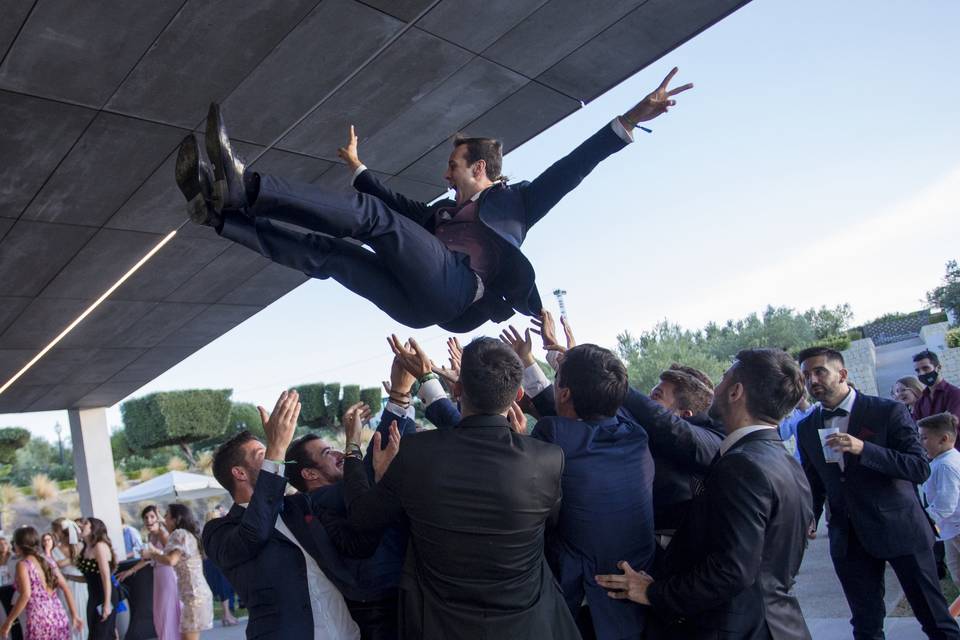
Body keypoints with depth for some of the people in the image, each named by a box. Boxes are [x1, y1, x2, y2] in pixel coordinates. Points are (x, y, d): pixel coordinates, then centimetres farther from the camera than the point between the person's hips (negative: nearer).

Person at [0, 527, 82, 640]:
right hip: (60, 618, 6)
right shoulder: (48, 561, 14)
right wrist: (74, 615, 16)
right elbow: (66, 589, 12)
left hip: (39, 621, -6)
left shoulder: (23, 564, -3)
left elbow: (25, 595, -17)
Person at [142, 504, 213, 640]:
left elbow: (171, 560, -21)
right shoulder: (188, 535, 19)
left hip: (194, 595, -9)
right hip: (196, 593, 9)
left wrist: (151, 555, -6)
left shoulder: (180, 534, -9)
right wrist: (156, 552, 21)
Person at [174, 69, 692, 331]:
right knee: (324, 250, -6)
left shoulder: (516, 199, 19)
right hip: (422, 301, 7)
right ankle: (221, 209, -15)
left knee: (371, 214, -20)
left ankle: (245, 185, -28)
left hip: (456, 289, -7)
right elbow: (402, 206, 48)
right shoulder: (443, 211, 37)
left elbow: (569, 170, 8)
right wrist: (358, 169, 59)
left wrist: (627, 122, -1)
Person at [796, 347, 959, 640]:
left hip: (900, 529, -4)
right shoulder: (807, 428, 5)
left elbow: (921, 468, -15)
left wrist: (863, 449, -26)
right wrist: (811, 518, -2)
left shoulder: (888, 411, -9)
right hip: (848, 537, 4)